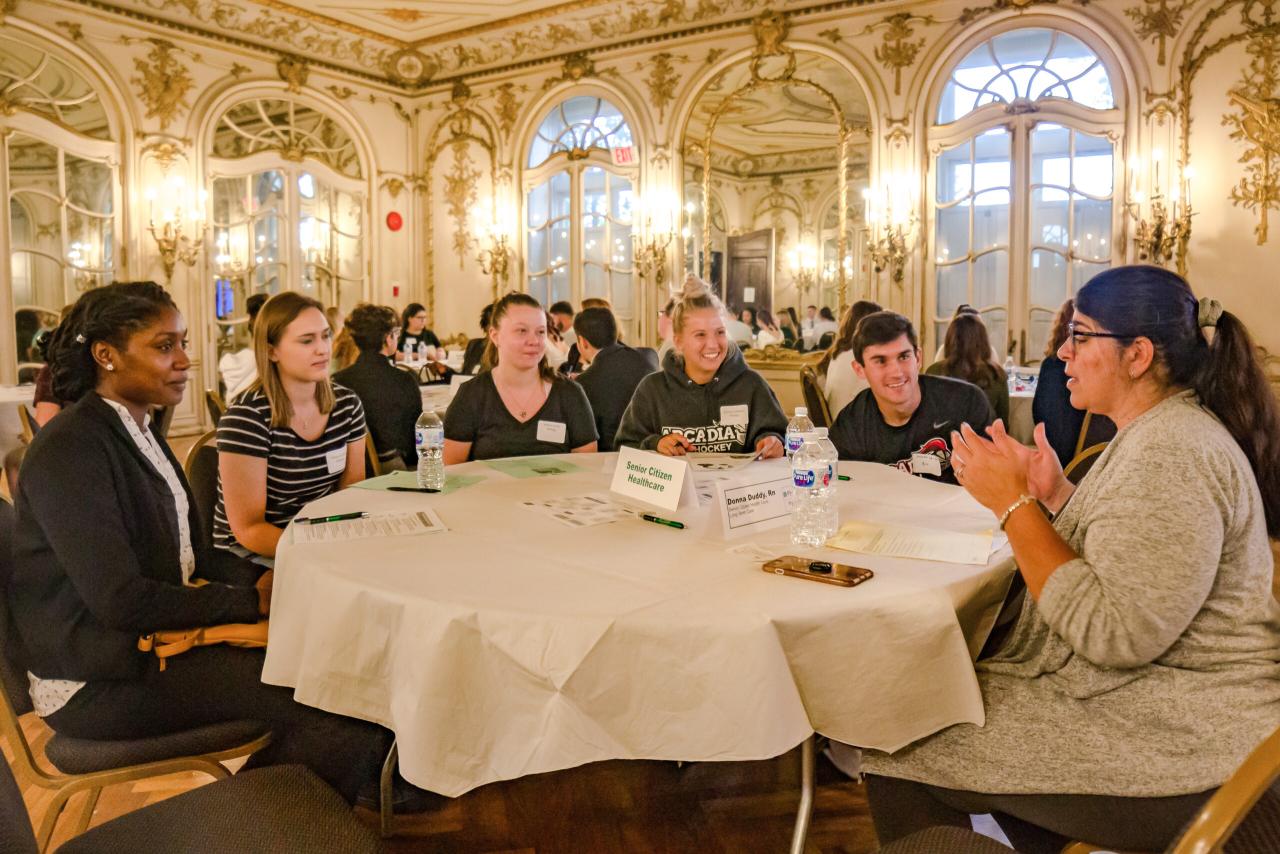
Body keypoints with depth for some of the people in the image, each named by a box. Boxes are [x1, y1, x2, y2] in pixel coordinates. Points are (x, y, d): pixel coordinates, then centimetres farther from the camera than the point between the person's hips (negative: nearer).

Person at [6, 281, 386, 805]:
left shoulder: (137, 429, 12)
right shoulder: (70, 451, -18)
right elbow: (120, 600, -23)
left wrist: (261, 579, -3)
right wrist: (251, 601, -16)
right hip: (96, 681, -9)